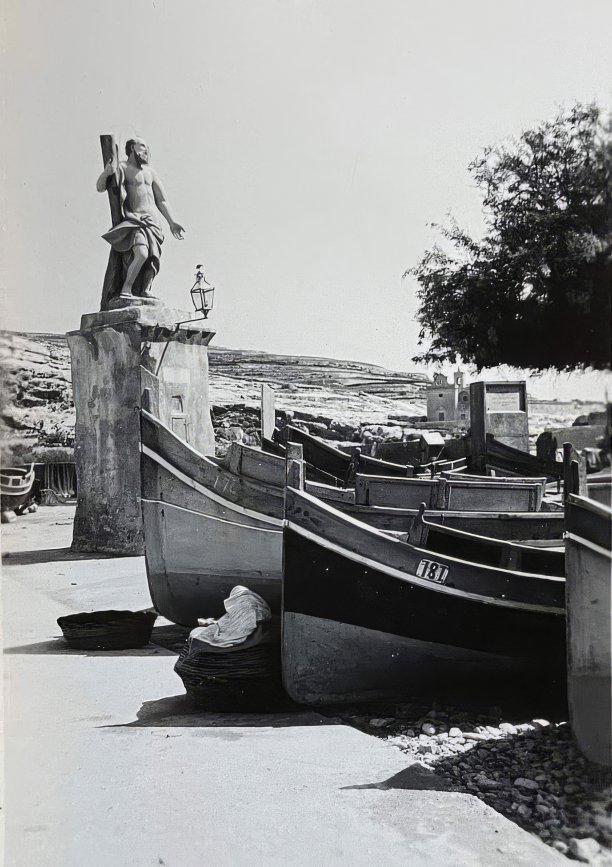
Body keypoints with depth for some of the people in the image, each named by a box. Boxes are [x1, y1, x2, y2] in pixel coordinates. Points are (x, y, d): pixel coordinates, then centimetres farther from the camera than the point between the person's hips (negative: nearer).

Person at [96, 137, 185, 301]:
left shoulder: (150, 171, 21)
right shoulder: (122, 168, 4)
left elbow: (161, 200, 24)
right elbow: (100, 188, -2)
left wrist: (171, 222, 20)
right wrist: (106, 173, -23)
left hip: (152, 219, 6)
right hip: (133, 220, -6)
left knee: (153, 258, -10)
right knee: (141, 253, -27)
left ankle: (144, 291, -1)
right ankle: (126, 289, -17)